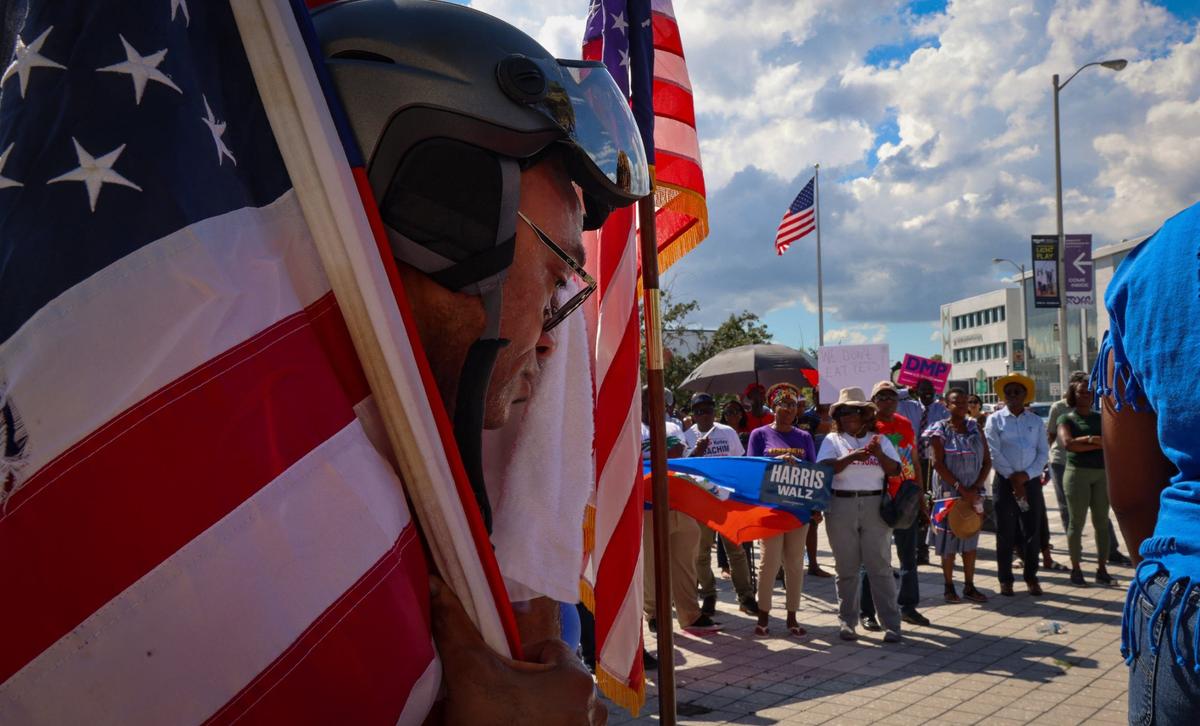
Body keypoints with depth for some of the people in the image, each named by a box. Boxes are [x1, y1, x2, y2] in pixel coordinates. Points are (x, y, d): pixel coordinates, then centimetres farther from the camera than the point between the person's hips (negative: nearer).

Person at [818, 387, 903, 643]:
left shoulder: (879, 439, 11)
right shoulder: (833, 440, 7)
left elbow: (895, 470, 3)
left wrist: (879, 454, -15)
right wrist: (851, 457, -20)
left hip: (874, 505, 0)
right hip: (841, 505, 0)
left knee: (880, 566, -1)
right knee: (846, 567, 6)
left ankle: (891, 623, 4)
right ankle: (847, 622, 15)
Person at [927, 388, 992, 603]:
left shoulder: (976, 428, 6)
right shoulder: (940, 430, -5)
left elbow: (987, 460, 4)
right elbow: (938, 464, -11)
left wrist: (975, 488, -9)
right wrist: (961, 489, -17)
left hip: (974, 493, 4)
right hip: (949, 492, -4)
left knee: (970, 539, 8)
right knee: (949, 539, 2)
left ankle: (969, 586, 16)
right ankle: (949, 587, 11)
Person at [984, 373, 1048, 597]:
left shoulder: (1035, 421, 9)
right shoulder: (995, 420, 2)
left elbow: (1043, 451, 4)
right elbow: (994, 453, -5)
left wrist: (1027, 475, -9)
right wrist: (1012, 477, -10)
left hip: (1031, 480, 2)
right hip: (1005, 480, -2)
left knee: (1032, 530, 4)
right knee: (1006, 531, 2)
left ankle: (1031, 577, 16)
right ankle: (1005, 579, 10)